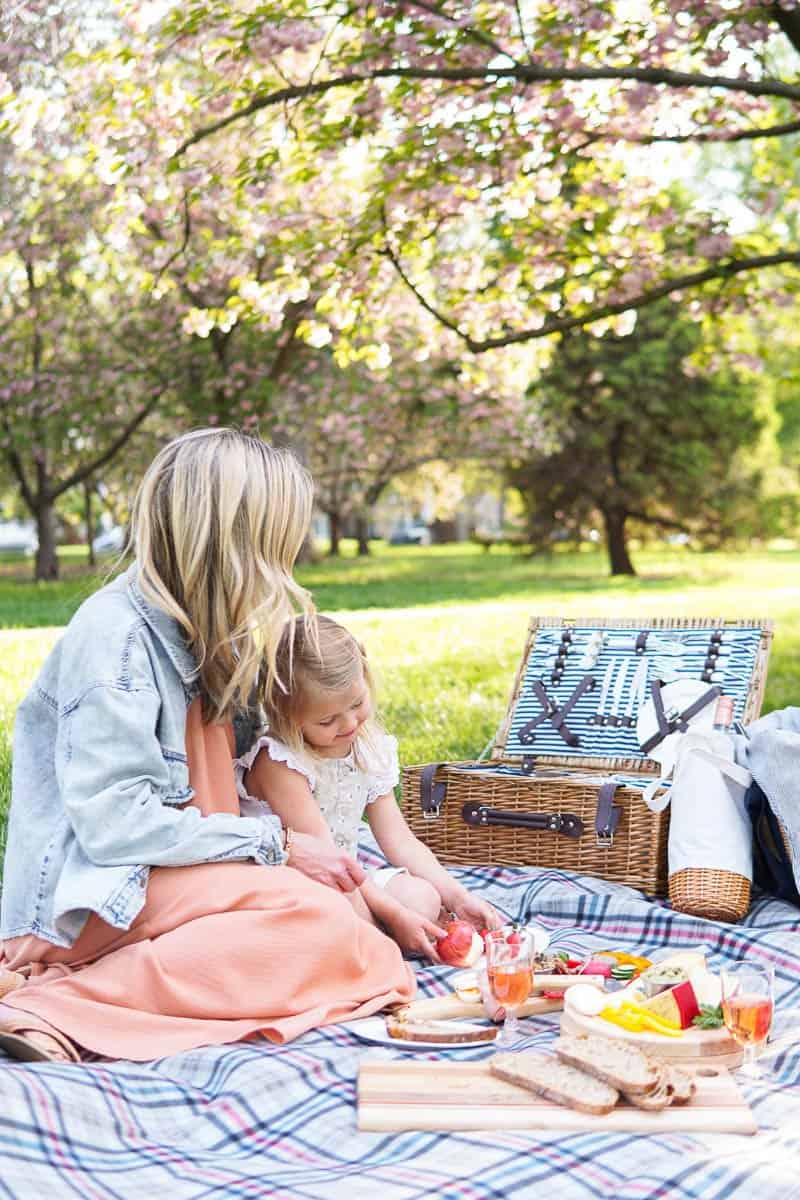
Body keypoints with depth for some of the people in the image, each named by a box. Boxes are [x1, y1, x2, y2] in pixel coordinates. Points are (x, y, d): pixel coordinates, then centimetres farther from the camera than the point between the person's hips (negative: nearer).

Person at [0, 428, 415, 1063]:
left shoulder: (192, 627, 13)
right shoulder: (117, 633, -15)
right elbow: (114, 820, -22)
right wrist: (276, 843, -16)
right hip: (88, 894, -10)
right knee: (317, 919, -25)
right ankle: (53, 1003, -28)